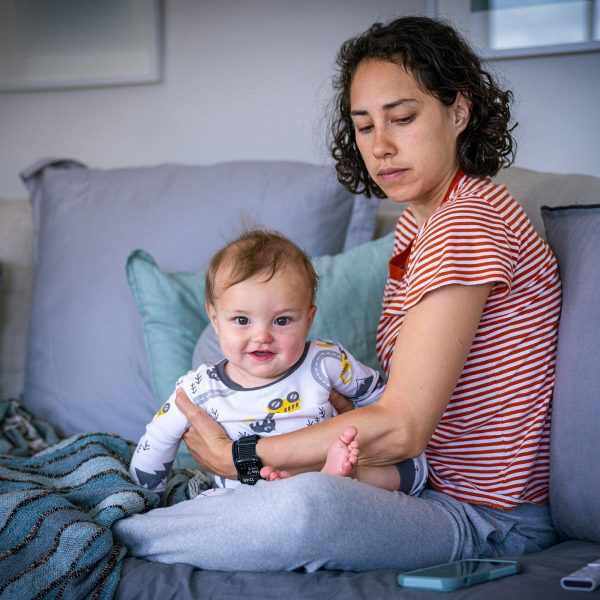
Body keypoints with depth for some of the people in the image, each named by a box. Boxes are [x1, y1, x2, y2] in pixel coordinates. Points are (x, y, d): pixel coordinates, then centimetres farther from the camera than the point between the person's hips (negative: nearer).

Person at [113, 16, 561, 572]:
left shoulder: (468, 222, -20)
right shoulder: (418, 218, 11)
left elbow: (400, 428, -24)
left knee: (307, 506, -38)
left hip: (488, 520, -10)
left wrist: (237, 456, -19)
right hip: (433, 482, 10)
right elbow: (396, 399, 11)